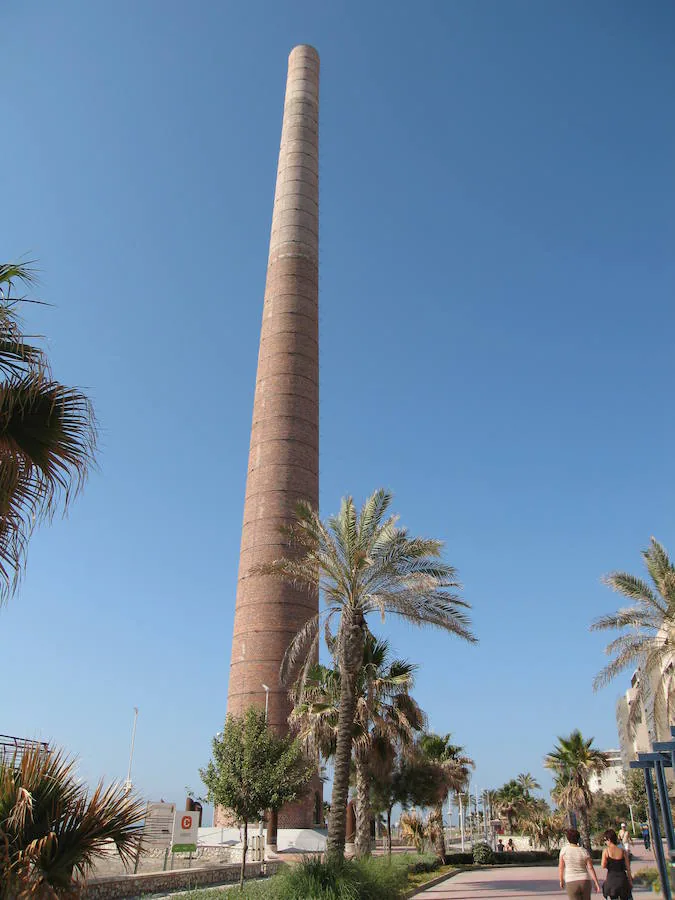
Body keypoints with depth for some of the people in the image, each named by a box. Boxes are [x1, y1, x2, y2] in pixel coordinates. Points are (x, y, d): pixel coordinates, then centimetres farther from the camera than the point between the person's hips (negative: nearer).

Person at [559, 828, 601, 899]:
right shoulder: (584, 851, -2)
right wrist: (596, 884, -1)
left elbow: (561, 867, -1)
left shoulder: (564, 850, -6)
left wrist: (561, 881, 11)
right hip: (585, 881, 3)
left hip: (571, 883, -3)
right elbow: (590, 868, -7)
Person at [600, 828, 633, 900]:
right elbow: (628, 868, 3)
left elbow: (603, 866, -11)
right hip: (622, 878, 2)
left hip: (611, 878, -2)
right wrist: (630, 881, 13)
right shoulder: (623, 850, -1)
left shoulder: (606, 851, -8)